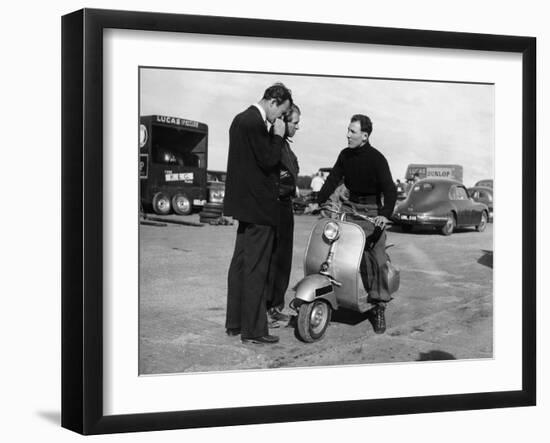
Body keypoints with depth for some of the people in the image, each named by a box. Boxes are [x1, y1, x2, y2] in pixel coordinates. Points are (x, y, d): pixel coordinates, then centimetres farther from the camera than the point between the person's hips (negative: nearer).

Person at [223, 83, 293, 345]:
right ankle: (253, 330, 0)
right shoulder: (255, 124, -18)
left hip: (245, 204, 10)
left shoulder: (242, 119, 13)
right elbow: (268, 161, -19)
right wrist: (278, 136, -10)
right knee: (255, 269, -5)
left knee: (240, 264, 15)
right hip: (258, 205, -10)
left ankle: (234, 323, 23)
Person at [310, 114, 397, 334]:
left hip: (372, 211, -5)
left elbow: (389, 189, -18)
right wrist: (319, 202, -6)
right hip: (351, 208, 6)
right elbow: (332, 180, 7)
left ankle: (379, 307, -13)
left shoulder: (376, 158, -12)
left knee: (377, 256, -12)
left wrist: (385, 214, -32)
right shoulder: (345, 155, 5)